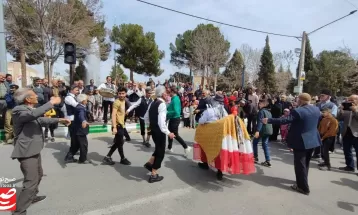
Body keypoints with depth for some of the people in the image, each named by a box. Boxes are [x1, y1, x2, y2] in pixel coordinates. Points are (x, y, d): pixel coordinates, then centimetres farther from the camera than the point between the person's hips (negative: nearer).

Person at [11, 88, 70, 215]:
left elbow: (41, 120, 25)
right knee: (31, 182, -10)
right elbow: (34, 113, -42)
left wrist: (59, 120, 18)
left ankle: (32, 197, 47)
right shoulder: (18, 110, -20)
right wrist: (51, 103, -34)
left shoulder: (29, 109, 12)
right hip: (26, 151, -11)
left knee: (38, 175, 26)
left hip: (34, 150, 11)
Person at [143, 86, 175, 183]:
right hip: (159, 131, -8)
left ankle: (150, 163, 26)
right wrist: (168, 133, -30)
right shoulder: (162, 104, -19)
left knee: (158, 148, 27)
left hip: (153, 130, 8)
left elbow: (146, 118, 13)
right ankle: (153, 175, 14)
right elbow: (161, 121, -29)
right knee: (160, 151, 5)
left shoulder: (152, 103, 7)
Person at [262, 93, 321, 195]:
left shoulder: (297, 111, -22)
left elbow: (285, 120, -25)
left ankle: (303, 187, 13)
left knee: (300, 164, 4)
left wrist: (269, 120, -21)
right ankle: (302, 181, 38)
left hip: (301, 141, -8)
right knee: (305, 163, 22)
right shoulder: (316, 109, 3)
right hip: (313, 140, 8)